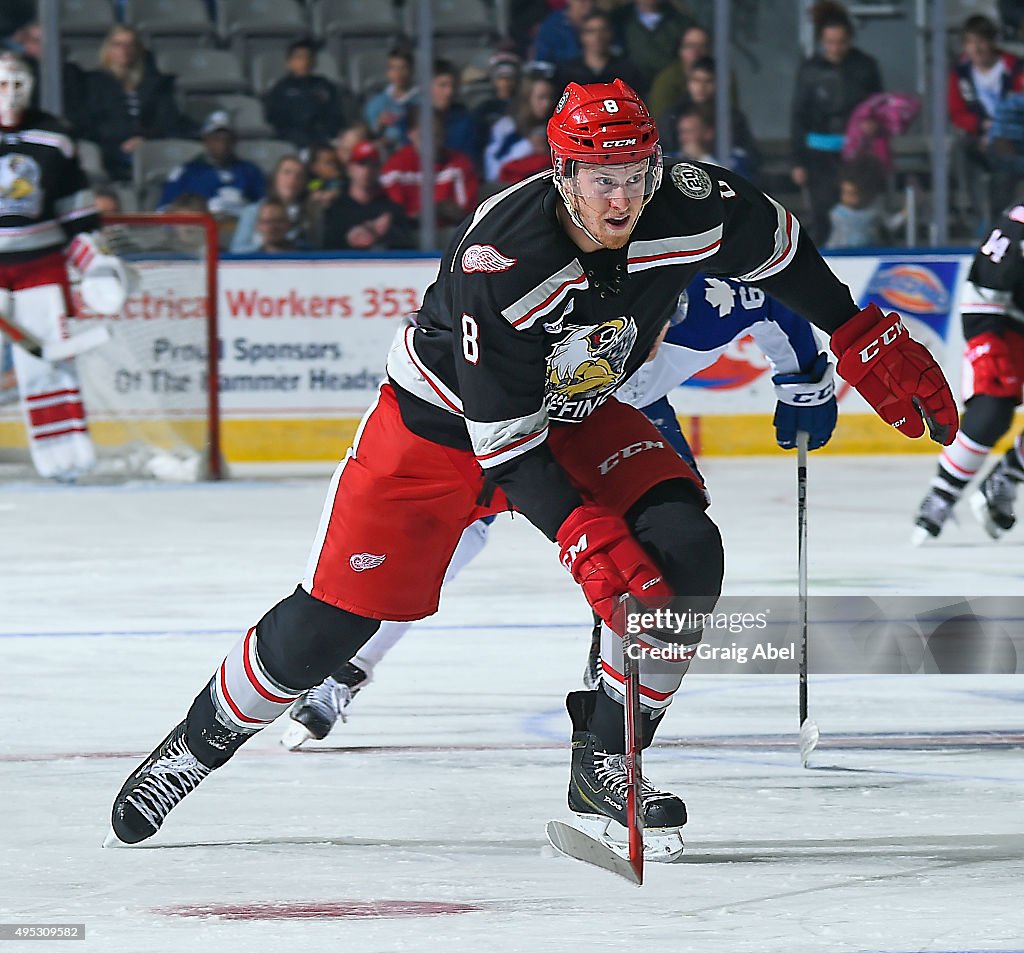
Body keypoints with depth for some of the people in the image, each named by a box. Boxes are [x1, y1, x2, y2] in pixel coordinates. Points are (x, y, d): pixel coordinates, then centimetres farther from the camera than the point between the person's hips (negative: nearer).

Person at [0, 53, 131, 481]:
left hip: (41, 260, 3)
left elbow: (76, 205, 11)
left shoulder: (51, 137, 5)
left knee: (50, 356, -1)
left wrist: (93, 259, 4)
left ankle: (64, 451, 2)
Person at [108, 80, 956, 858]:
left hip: (578, 412, 4)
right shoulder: (496, 263, -37)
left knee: (684, 552, -20)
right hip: (443, 417, -4)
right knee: (331, 620, -3)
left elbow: (779, 250, 0)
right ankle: (201, 742, 23)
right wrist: (584, 537, -41)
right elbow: (502, 438, -32)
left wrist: (864, 339, 2)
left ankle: (605, 764, -6)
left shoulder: (690, 211, -25)